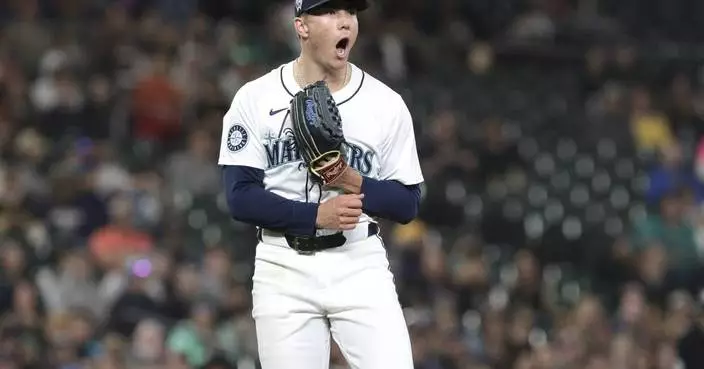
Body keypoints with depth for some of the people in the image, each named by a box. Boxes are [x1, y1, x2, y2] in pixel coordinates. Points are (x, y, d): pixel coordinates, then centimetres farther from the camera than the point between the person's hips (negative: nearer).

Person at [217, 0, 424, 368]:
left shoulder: (386, 104, 3)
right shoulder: (255, 99, 0)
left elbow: (408, 205, 4)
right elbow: (240, 197, -6)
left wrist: (355, 184, -15)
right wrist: (316, 214, -19)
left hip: (360, 266, 0)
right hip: (284, 270, 0)